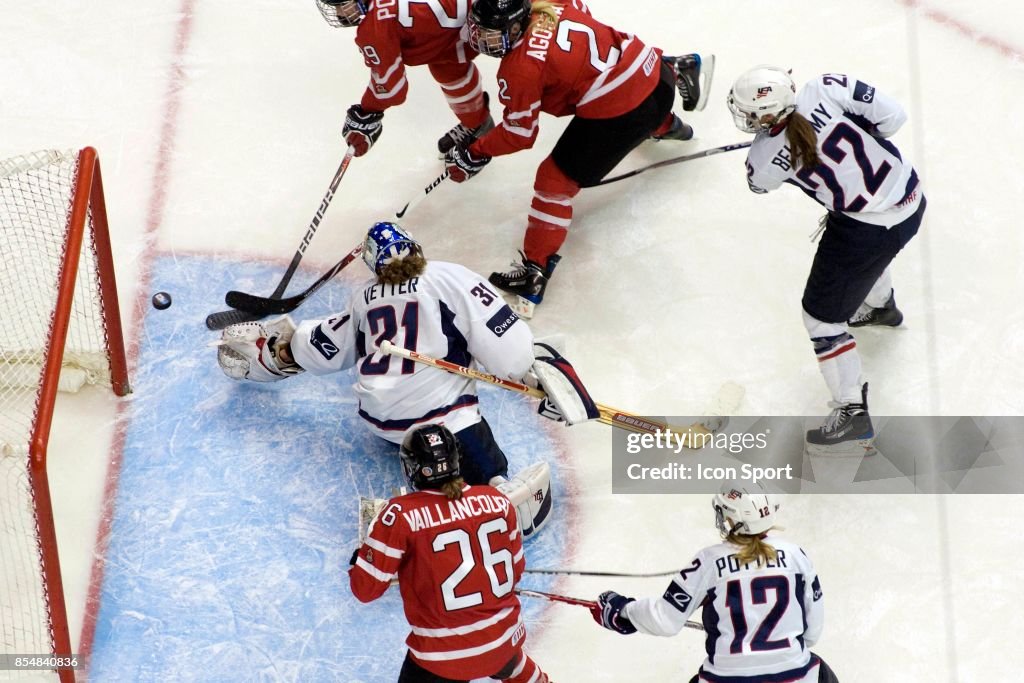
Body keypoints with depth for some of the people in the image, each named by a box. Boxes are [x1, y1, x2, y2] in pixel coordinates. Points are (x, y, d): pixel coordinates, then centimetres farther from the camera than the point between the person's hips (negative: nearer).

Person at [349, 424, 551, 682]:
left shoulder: (401, 515, -16)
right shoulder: (496, 500, -3)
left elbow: (366, 588, -10)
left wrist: (360, 558, 11)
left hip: (443, 656, -5)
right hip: (505, 638, 5)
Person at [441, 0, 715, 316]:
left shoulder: (520, 68, -18)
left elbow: (519, 134, -8)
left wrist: (475, 154, 2)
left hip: (618, 113, -7)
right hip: (649, 67, 7)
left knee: (557, 180, 3)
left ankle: (534, 273, 5)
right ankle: (666, 125, 72)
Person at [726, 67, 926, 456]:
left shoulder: (768, 157, -20)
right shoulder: (826, 89, -15)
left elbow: (758, 183, 5)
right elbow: (892, 116, -8)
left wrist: (768, 128, 8)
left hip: (868, 230, -7)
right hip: (911, 195, 7)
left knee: (822, 317, 11)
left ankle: (853, 415, 16)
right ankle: (880, 306, 70)